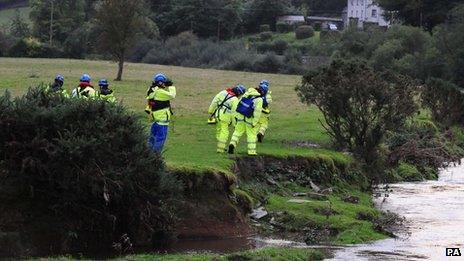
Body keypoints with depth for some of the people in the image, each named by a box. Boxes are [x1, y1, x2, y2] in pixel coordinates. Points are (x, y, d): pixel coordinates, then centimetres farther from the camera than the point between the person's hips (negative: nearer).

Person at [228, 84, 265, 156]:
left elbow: (239, 104, 11)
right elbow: (257, 112, -18)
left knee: (238, 131, 15)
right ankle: (252, 151, 9)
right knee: (252, 135, 7)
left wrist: (236, 115, 17)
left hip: (240, 116, 5)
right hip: (249, 119, -5)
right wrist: (254, 123, -14)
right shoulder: (259, 100, -13)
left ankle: (232, 144, -4)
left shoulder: (247, 94, 6)